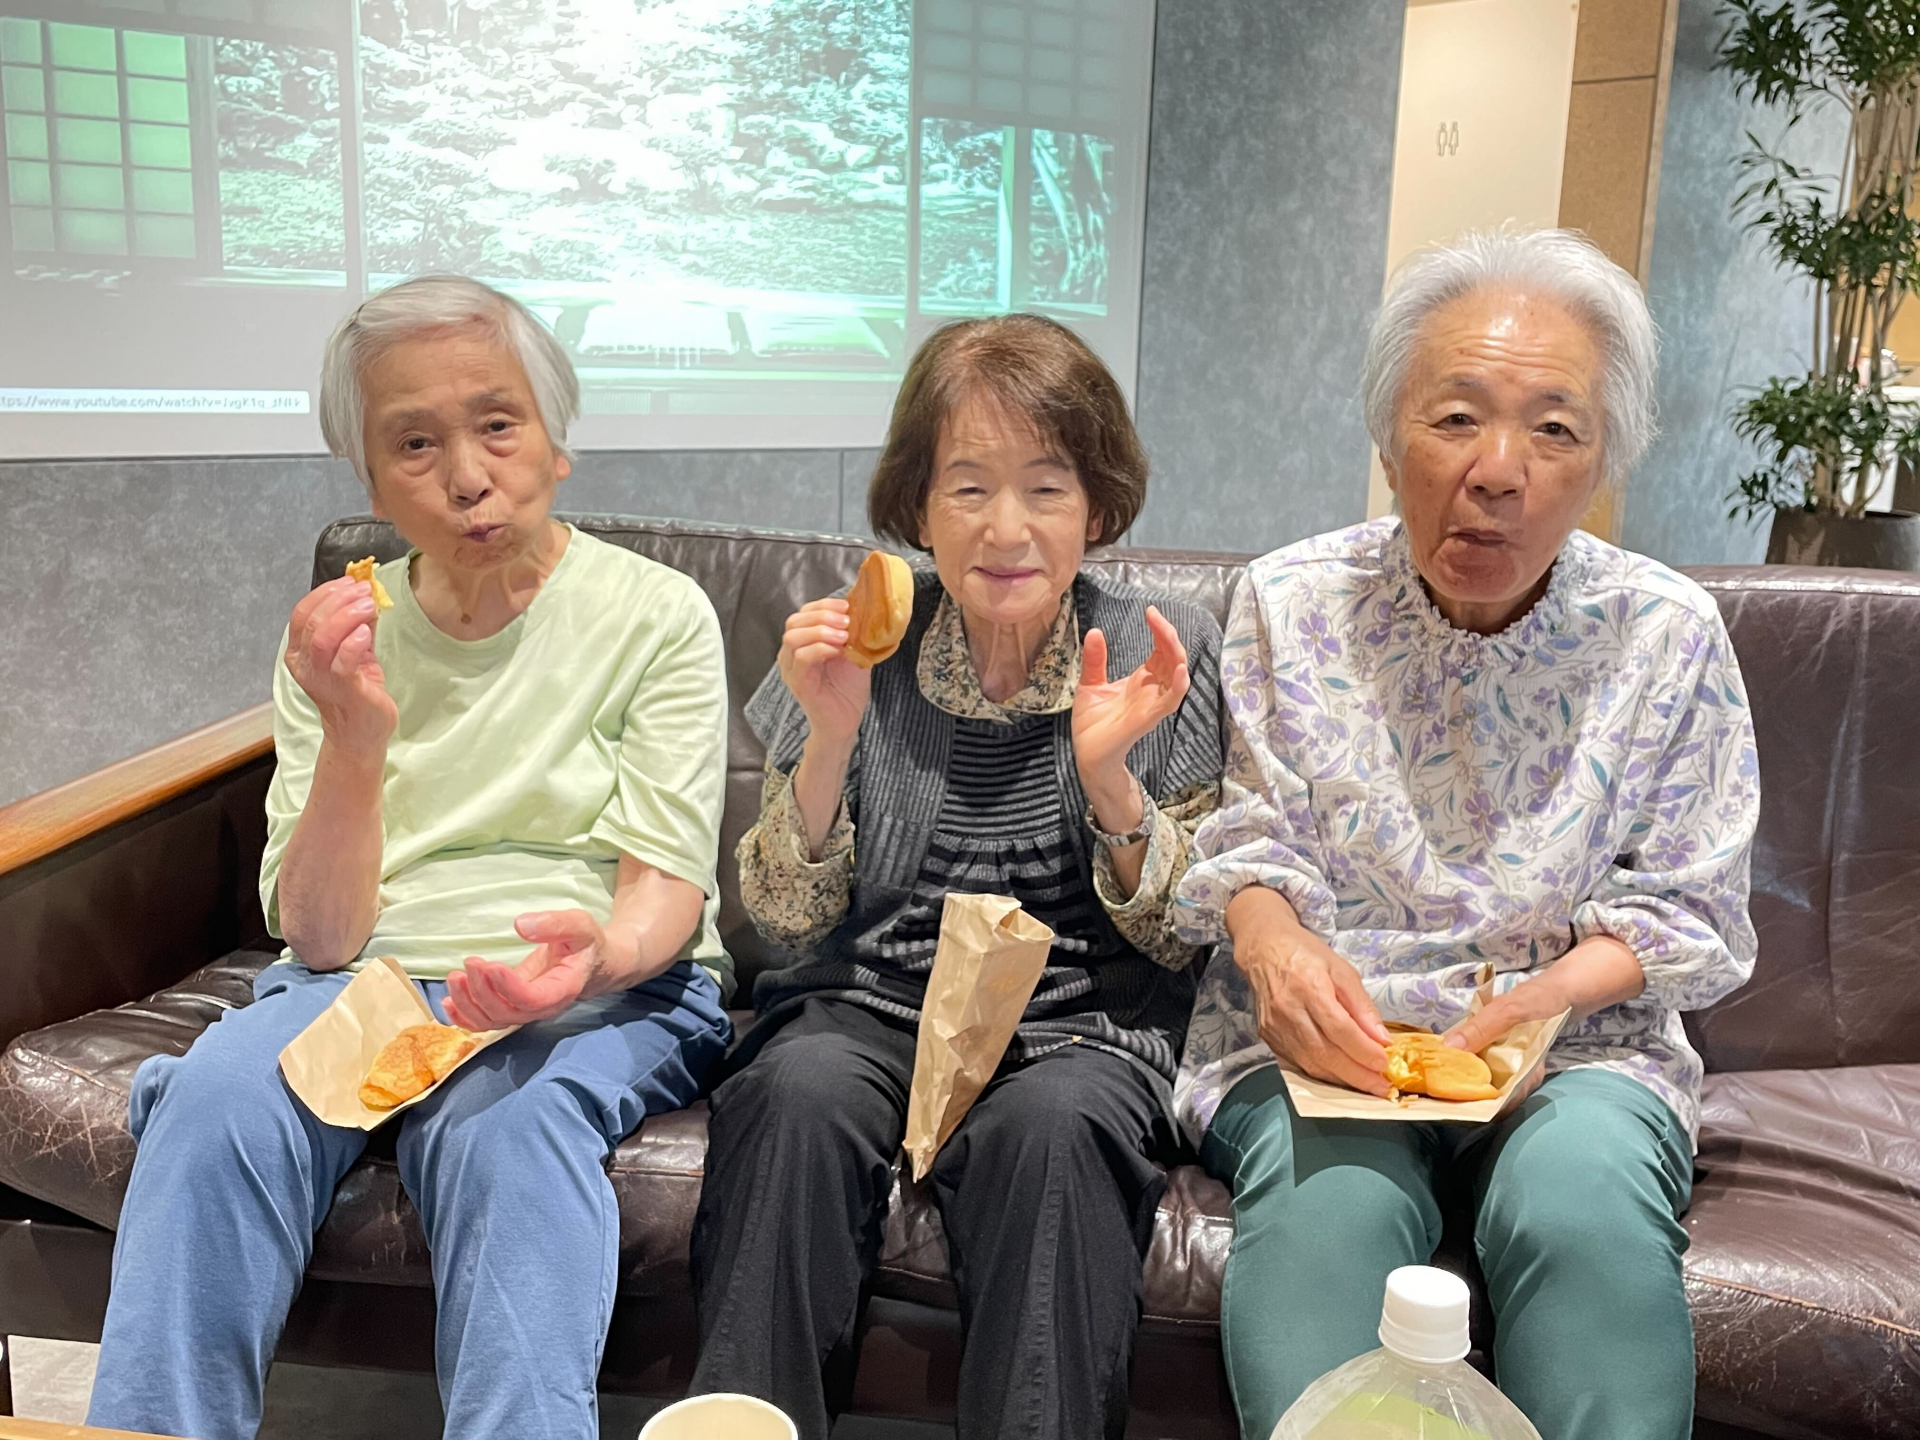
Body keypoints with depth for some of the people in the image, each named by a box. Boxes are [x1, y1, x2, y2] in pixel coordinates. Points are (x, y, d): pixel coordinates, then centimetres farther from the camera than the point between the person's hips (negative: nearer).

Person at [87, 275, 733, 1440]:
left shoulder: (656, 615, 0)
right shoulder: (344, 642, 8)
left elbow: (666, 889, -5)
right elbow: (319, 937, 0)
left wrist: (598, 952, -29)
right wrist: (355, 745, -19)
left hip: (603, 987, -2)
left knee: (500, 1121, -34)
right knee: (221, 1093, -27)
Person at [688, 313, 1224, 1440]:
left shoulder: (1161, 652, -1)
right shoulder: (861, 644, 1)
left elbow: (1181, 936, -2)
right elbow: (789, 916, 1)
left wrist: (1108, 774, -20)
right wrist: (830, 739, -16)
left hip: (1082, 1018, -1)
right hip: (871, 997, 2)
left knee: (1045, 1126, -33)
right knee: (795, 1094, -29)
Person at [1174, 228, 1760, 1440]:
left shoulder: (1668, 635, 0)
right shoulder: (1292, 604, 0)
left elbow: (1691, 908, 4)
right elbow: (1242, 836, 4)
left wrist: (1559, 987, -15)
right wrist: (1266, 929, -19)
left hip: (1576, 1044, 1)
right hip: (1324, 1037, 0)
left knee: (1585, 1204, -31)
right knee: (1331, 1203, -32)